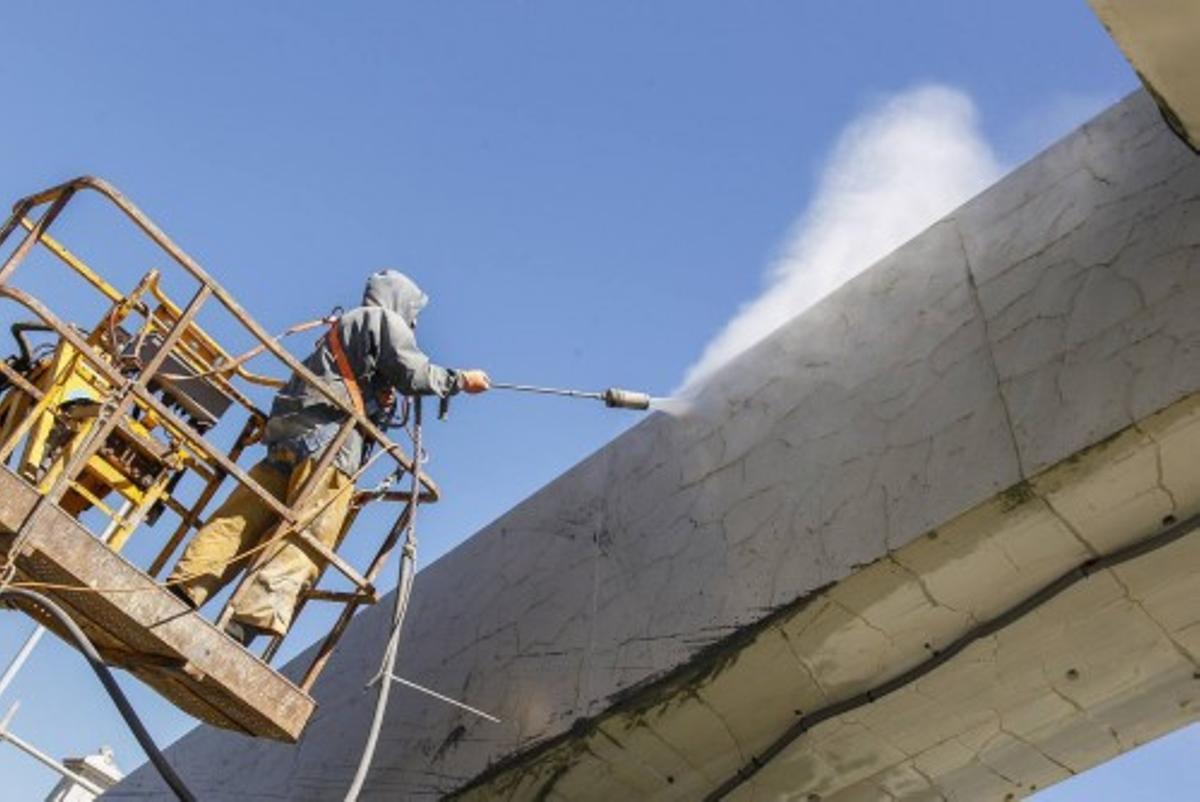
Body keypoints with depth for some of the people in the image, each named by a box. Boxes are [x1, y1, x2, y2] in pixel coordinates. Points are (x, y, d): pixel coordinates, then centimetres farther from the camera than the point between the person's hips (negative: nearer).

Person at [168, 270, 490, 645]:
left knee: (238, 523, -1)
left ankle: (179, 592, -16)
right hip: (329, 434, -8)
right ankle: (250, 621, -32)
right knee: (303, 542, -17)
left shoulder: (340, 329, 37)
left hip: (285, 437, 8)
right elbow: (413, 374, 2)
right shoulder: (384, 320, 13)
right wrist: (461, 379, 14)